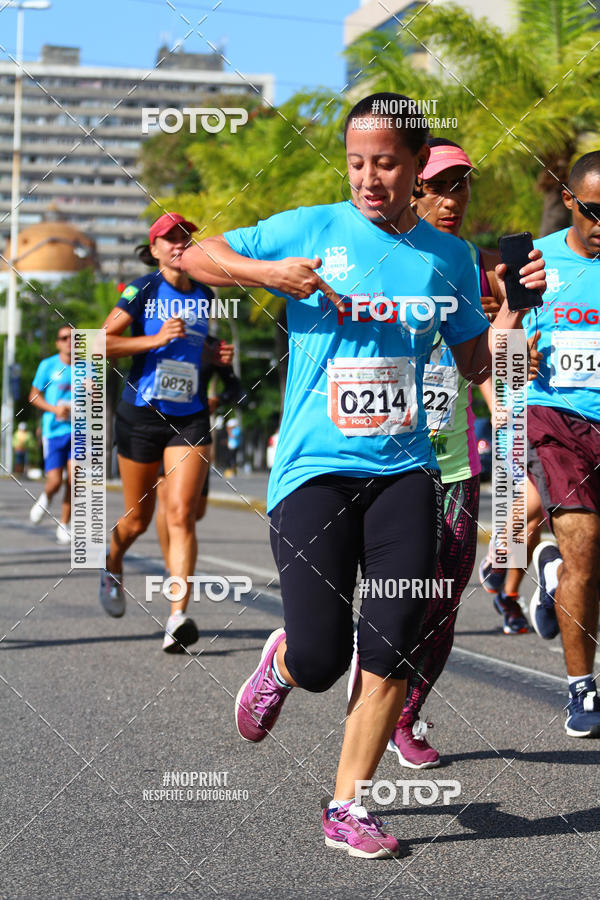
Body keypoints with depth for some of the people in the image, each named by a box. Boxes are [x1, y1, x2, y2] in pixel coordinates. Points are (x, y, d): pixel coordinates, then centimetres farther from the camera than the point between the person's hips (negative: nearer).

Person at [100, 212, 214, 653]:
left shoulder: (205, 295, 9)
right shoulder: (143, 290, -5)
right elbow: (103, 343, -13)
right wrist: (156, 339, -21)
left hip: (190, 418, 2)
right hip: (141, 414, -2)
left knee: (181, 514, -13)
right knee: (138, 519, 10)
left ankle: (178, 617, -19)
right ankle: (112, 567, 44)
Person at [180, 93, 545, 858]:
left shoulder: (447, 256, 10)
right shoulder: (309, 230, 1)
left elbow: (477, 365, 18)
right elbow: (195, 256, 6)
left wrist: (520, 304, 2)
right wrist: (269, 272, -10)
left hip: (403, 470, 3)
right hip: (314, 470, -3)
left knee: (389, 653, -5)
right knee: (320, 660, -9)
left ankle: (348, 806, 10)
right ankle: (281, 661, 28)